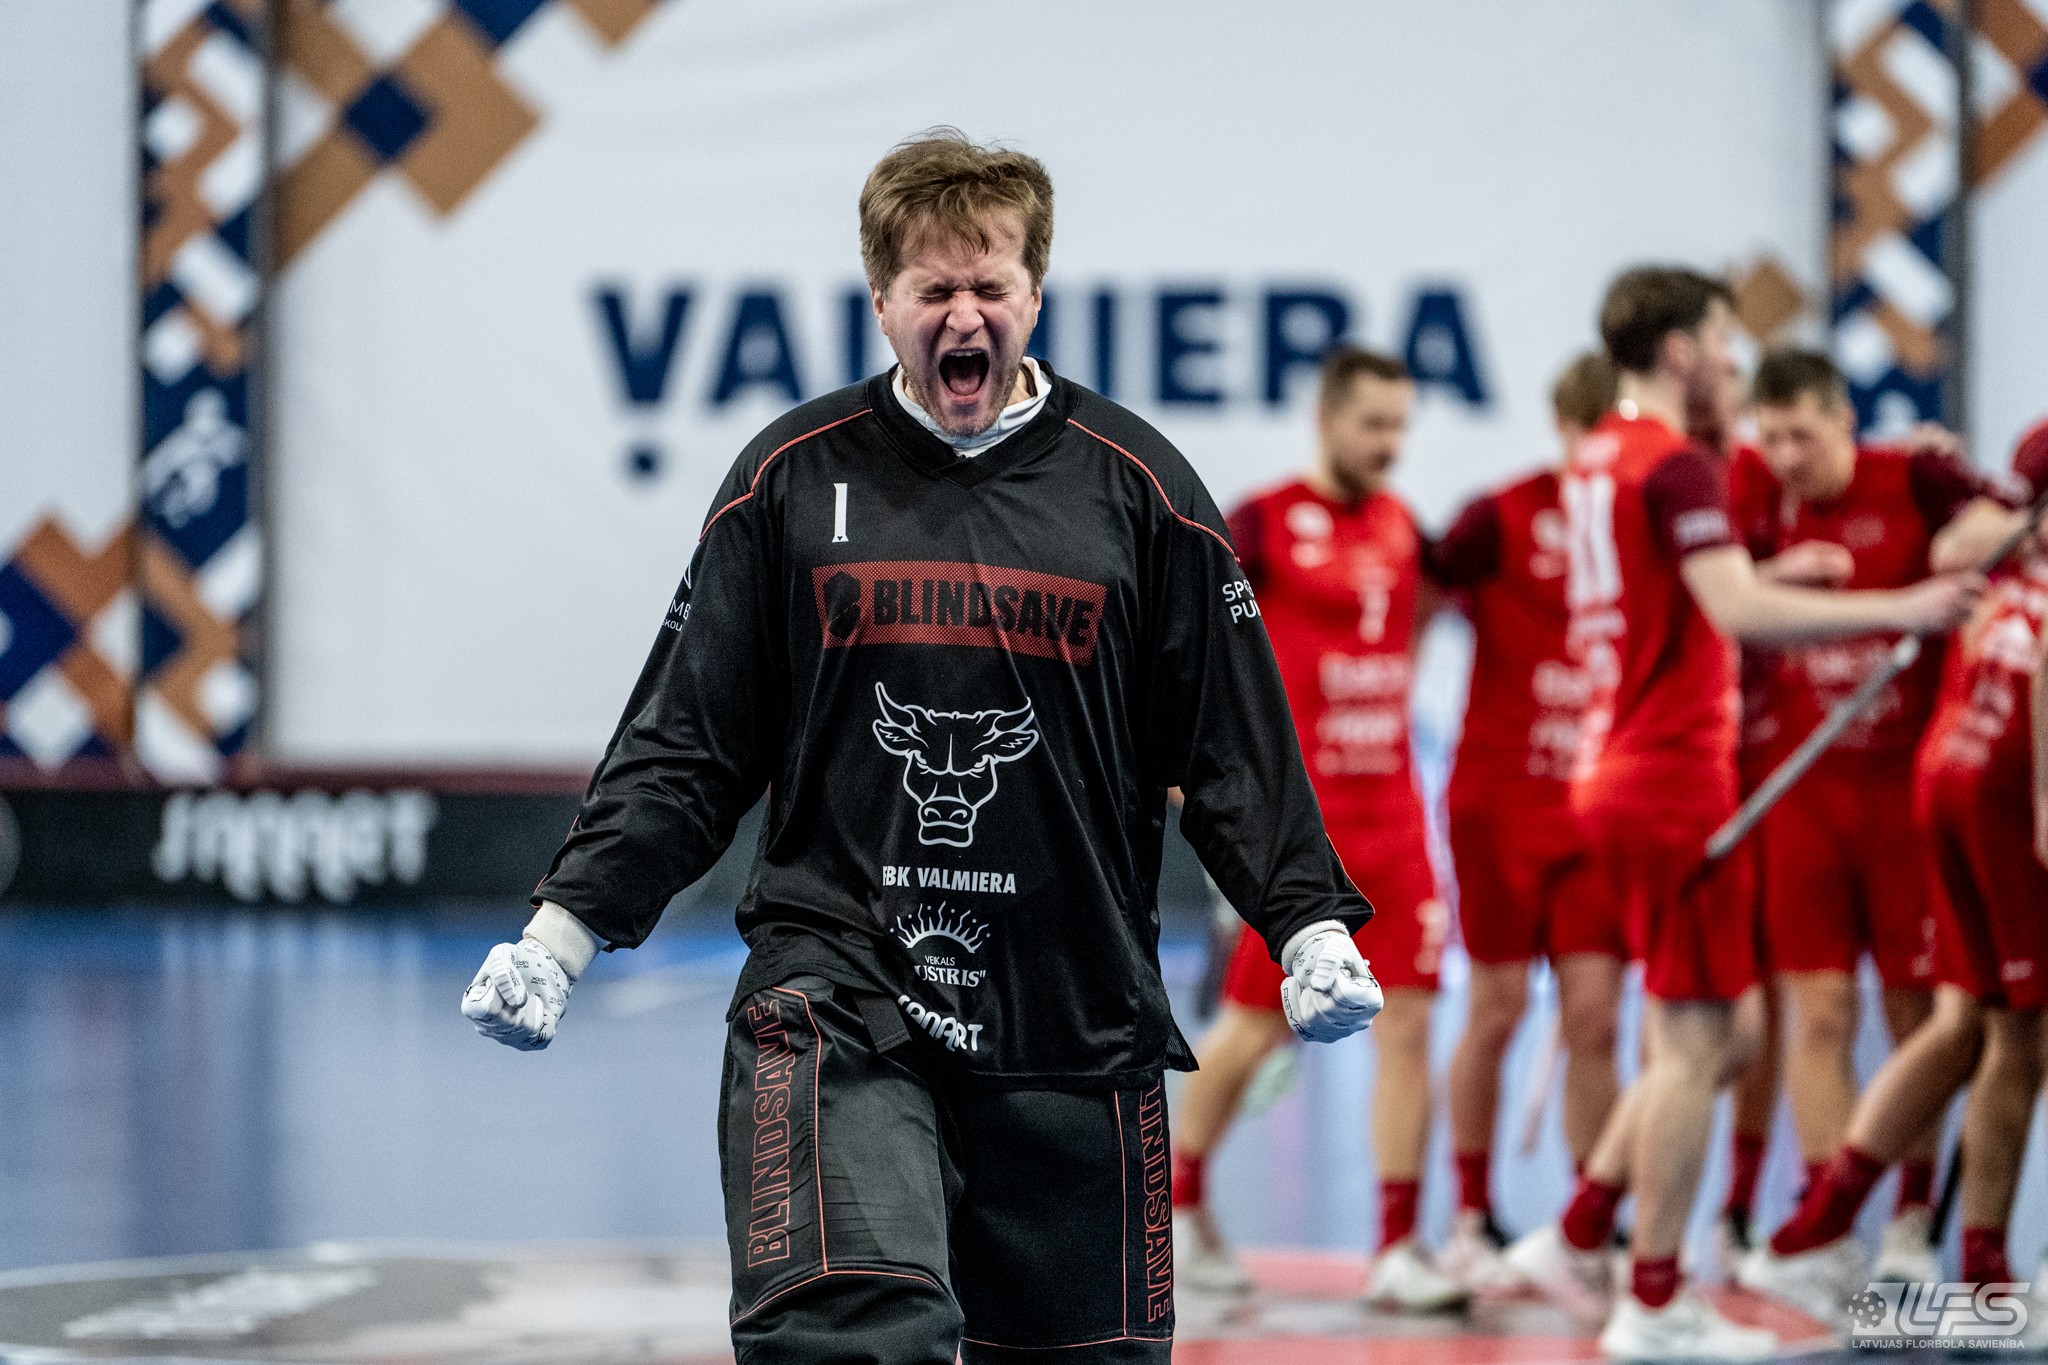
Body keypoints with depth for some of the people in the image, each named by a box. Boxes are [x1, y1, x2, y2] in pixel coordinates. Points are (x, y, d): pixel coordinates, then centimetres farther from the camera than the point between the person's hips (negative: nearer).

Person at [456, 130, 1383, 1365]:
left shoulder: (1135, 488, 5)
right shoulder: (792, 478, 5)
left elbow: (1234, 750, 9)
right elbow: (687, 744, 9)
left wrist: (1310, 927, -4)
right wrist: (568, 925, 0)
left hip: (1074, 1016, 2)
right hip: (835, 994, -1)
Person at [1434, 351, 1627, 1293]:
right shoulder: (1503, 518, -7)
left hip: (1598, 808, 3)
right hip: (1499, 800, -3)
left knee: (1594, 1013, -2)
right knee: (1497, 1009, 1)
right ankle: (1472, 1222, 13)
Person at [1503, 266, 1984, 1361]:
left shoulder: (1597, 459, 15)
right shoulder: (1677, 466, -15)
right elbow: (1741, 613, -26)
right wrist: (1905, 610, -24)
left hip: (1621, 770, 10)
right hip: (1675, 784, -10)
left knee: (1715, 1039, 16)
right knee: (1695, 1042, -3)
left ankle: (1577, 1239, 17)